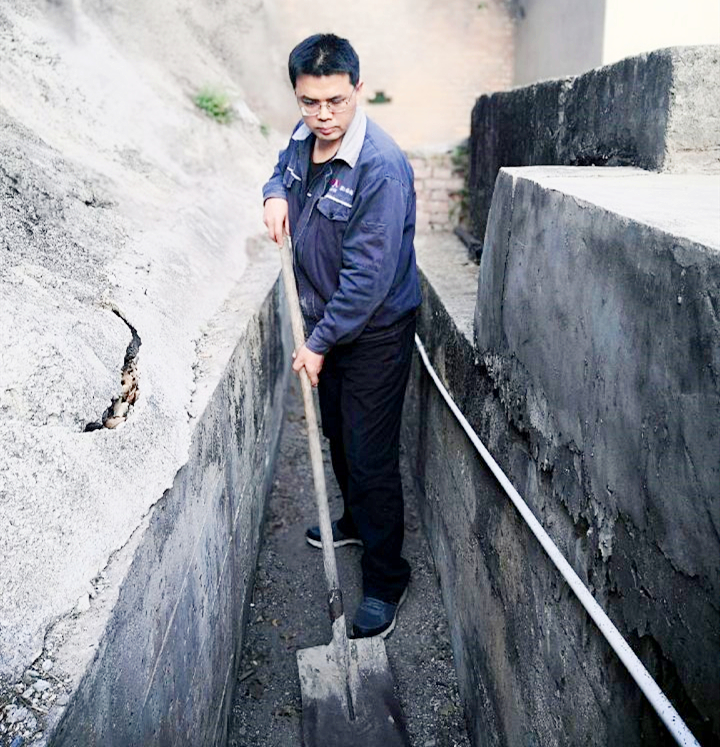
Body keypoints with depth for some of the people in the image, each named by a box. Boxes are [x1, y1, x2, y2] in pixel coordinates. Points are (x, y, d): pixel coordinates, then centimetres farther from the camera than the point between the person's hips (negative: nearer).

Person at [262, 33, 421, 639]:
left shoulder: (382, 168, -27)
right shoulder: (304, 137, -1)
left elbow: (368, 278, -28)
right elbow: (284, 167, 24)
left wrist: (320, 343, -20)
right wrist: (275, 194, 0)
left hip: (374, 333, -8)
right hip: (325, 320, 8)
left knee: (371, 457, -1)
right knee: (338, 436, 23)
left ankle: (385, 581, 17)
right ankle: (356, 521, 48)